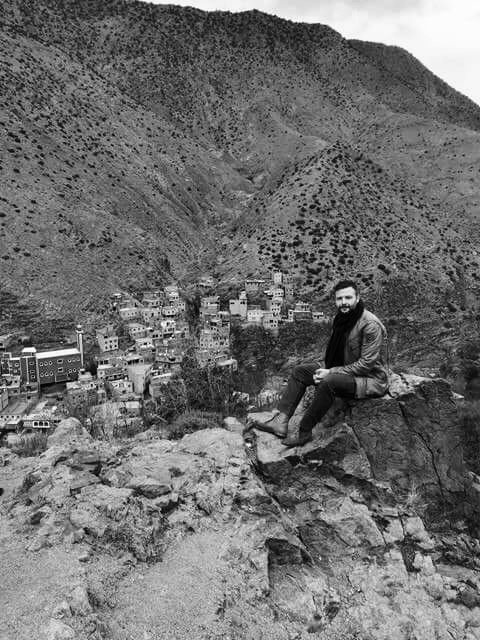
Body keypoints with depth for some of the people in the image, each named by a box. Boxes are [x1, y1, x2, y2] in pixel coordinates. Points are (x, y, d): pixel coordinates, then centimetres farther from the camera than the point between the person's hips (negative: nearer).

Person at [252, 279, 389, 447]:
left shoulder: (370, 324, -21)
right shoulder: (340, 318, 5)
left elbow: (366, 364, -23)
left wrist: (331, 372, -23)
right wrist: (326, 370, -5)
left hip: (371, 378, -8)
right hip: (345, 371, 9)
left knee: (328, 382, -35)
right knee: (300, 370, -1)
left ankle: (304, 432, -20)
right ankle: (281, 421, -11)